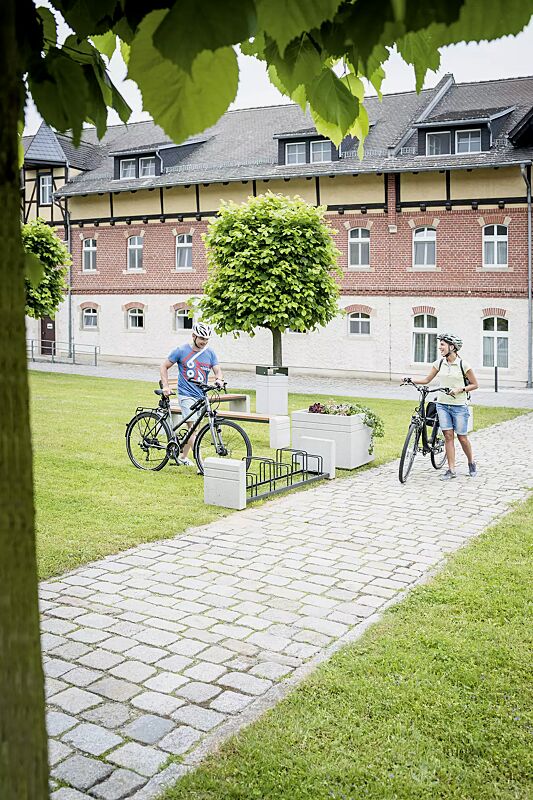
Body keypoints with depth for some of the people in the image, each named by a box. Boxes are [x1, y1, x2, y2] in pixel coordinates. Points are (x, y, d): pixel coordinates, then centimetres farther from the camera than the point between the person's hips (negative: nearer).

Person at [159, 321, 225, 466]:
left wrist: (219, 379, -25)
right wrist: (165, 386, -8)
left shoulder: (210, 353, 5)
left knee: (193, 429, 15)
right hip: (186, 395, -5)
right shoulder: (181, 351, -5)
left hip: (201, 395, 5)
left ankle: (183, 457, 33)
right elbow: (164, 367, 3)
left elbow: (217, 370, -1)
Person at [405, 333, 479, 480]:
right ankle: (451, 470, 4)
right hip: (442, 404, 4)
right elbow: (427, 380, 11)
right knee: (448, 436, -1)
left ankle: (471, 463, 27)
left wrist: (460, 389, -16)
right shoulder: (439, 363, 5)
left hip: (459, 406, -4)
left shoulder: (463, 364, -7)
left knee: (462, 437, 3)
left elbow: (475, 384, -2)